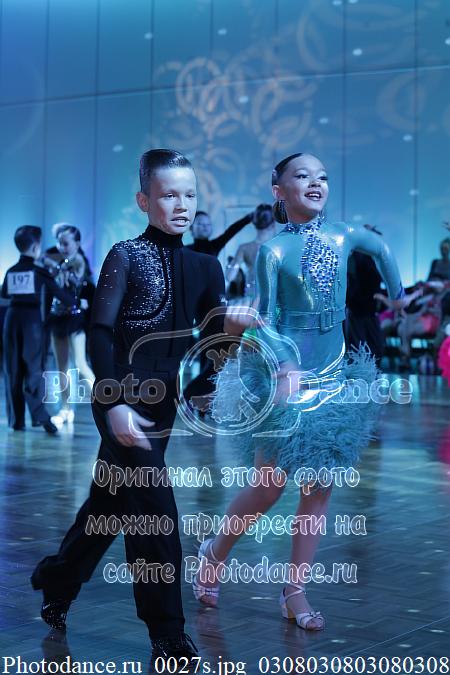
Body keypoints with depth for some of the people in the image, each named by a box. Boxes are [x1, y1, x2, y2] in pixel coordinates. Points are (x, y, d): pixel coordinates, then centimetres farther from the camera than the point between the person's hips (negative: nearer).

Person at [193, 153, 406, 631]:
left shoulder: (344, 235, 1)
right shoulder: (273, 249, -11)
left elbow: (381, 248, 23)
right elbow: (263, 318, -13)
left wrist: (398, 296, 25)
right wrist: (284, 365, -28)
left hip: (332, 373, 5)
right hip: (282, 371, -5)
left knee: (319, 490, 5)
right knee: (269, 487, 1)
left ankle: (295, 592, 15)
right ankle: (214, 554, 26)